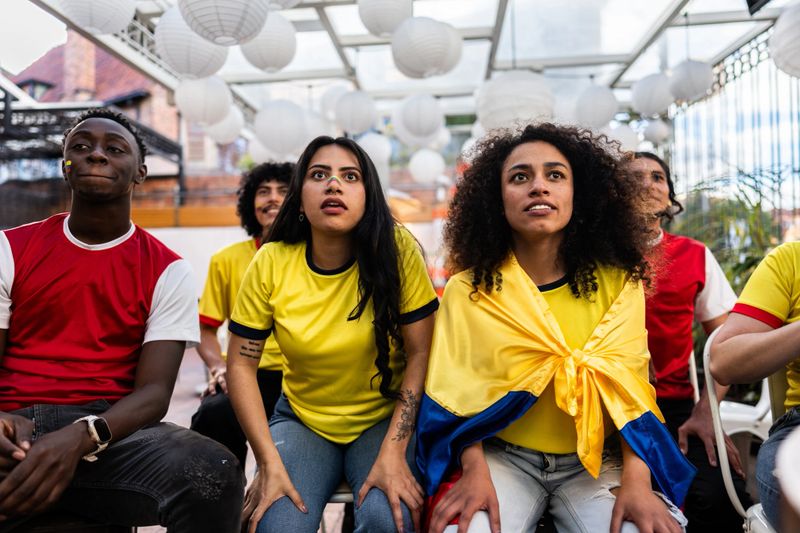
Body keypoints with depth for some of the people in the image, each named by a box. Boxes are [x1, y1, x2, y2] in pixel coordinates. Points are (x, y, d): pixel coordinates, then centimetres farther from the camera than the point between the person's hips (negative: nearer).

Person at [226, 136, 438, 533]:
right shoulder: (271, 263, -10)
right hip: (302, 420, 2)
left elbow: (420, 354, -12)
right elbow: (241, 366, -5)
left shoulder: (396, 250, -15)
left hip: (384, 420, -1)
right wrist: (269, 463, -13)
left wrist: (393, 454, -19)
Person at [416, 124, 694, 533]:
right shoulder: (467, 289, -4)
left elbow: (628, 385, -5)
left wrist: (636, 481, -17)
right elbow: (458, 389, -5)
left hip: (597, 461, 1)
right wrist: (475, 471, -19)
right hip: (503, 457, -1)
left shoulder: (618, 282, -2)